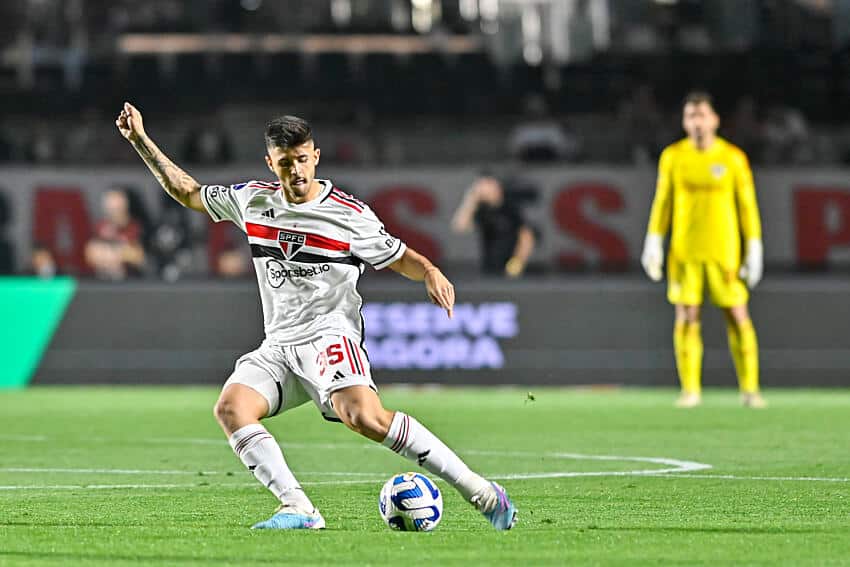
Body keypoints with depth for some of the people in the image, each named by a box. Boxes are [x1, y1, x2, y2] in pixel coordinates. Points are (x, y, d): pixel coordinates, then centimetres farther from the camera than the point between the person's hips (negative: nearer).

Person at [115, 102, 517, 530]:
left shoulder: (350, 215, -1)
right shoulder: (253, 200, 11)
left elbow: (400, 258, 9)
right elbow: (187, 192, 24)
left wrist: (431, 273, -13)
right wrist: (140, 140, 20)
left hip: (330, 335, -5)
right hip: (278, 346, 5)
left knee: (365, 417, -31)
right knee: (230, 407, -23)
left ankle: (479, 492, -25)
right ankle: (298, 510, -29)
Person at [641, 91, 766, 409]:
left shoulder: (733, 158, 0)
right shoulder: (672, 157, 4)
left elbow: (747, 205, 2)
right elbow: (662, 202, 9)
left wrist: (754, 249, -2)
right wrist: (654, 243, 2)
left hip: (723, 251, -1)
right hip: (684, 251, 1)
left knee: (738, 317, -2)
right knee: (686, 317, -2)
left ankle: (749, 389, 7)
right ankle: (690, 390, 5)